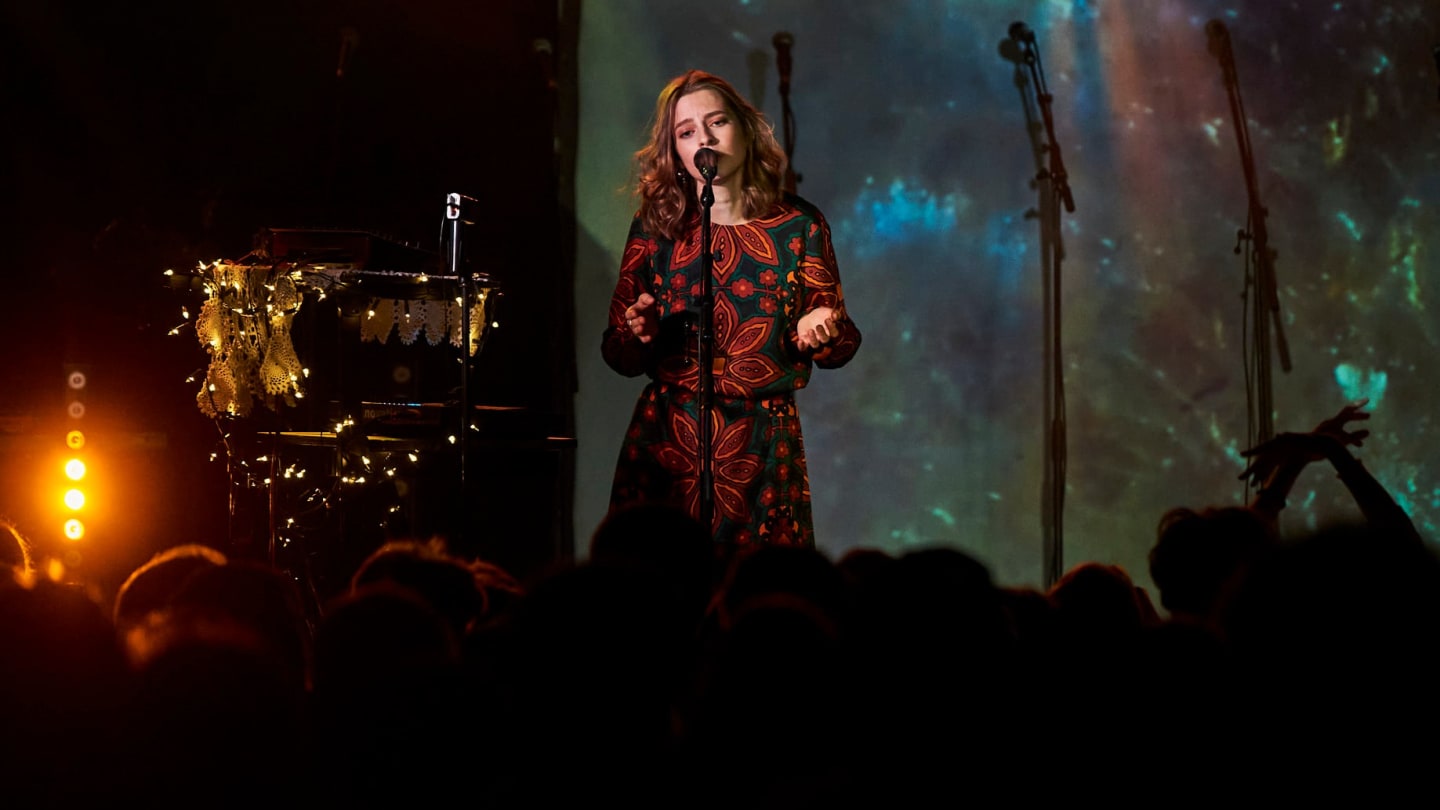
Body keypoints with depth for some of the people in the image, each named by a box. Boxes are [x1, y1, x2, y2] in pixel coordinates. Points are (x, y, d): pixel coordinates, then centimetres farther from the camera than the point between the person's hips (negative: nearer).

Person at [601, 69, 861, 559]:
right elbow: (617, 354, 8)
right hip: (665, 442, 0)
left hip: (764, 446, 0)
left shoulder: (799, 226, 3)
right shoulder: (655, 228, 5)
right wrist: (638, 335, -13)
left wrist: (821, 333, -15)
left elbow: (840, 347, 6)